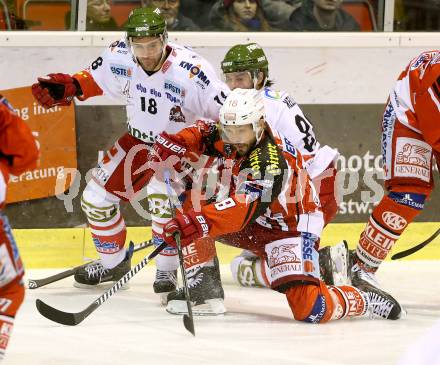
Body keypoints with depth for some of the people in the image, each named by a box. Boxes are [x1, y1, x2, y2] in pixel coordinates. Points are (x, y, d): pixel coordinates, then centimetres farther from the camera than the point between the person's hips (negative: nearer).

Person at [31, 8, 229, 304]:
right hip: (139, 141, 6)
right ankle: (113, 262, 28)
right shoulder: (119, 57, -17)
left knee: (162, 200, -29)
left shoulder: (190, 71, -33)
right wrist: (66, 88, -7)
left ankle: (167, 271, -7)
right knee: (97, 197, 5)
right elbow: (95, 79, 6)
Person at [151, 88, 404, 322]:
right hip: (254, 224, 9)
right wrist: (177, 143, -10)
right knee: (191, 212, -4)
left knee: (308, 308, -23)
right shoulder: (233, 137, -8)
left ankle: (365, 300, 3)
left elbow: (243, 209, -46)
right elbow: (205, 133, 13)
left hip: (290, 227, -9)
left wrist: (201, 221, -60)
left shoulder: (271, 162, -34)